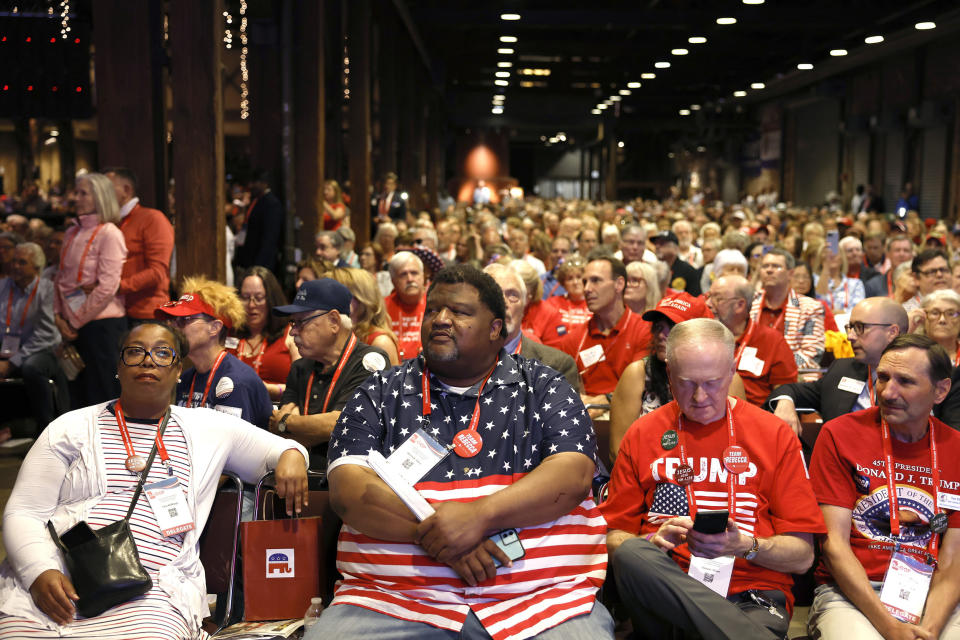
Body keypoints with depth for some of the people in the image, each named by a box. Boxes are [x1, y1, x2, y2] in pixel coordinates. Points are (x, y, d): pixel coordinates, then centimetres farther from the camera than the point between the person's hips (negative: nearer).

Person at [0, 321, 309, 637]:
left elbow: (280, 447, 22)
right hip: (49, 586, 1)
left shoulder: (207, 427, 16)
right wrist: (39, 572, -10)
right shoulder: (70, 427, 13)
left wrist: (291, 456, -3)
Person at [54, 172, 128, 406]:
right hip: (75, 326, 7)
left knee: (103, 393, -2)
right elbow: (61, 279, 17)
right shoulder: (72, 234, 12)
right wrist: (59, 315, 4)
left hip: (102, 323, -7)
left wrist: (77, 320, -11)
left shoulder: (109, 234, -10)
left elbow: (107, 286, -15)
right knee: (81, 392, 12)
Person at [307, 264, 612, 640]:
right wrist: (432, 529, -15)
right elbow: (346, 488, 0)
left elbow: (574, 476, -3)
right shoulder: (381, 393, 12)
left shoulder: (544, 388, 10)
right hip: (393, 602, 1)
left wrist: (479, 515, -17)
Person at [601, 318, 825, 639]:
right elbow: (614, 537, 10)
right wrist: (654, 541, -12)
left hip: (752, 596, -4)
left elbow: (802, 556, 7)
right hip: (660, 590, 4)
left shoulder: (774, 433, 9)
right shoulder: (642, 434, 12)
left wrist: (745, 546, -13)